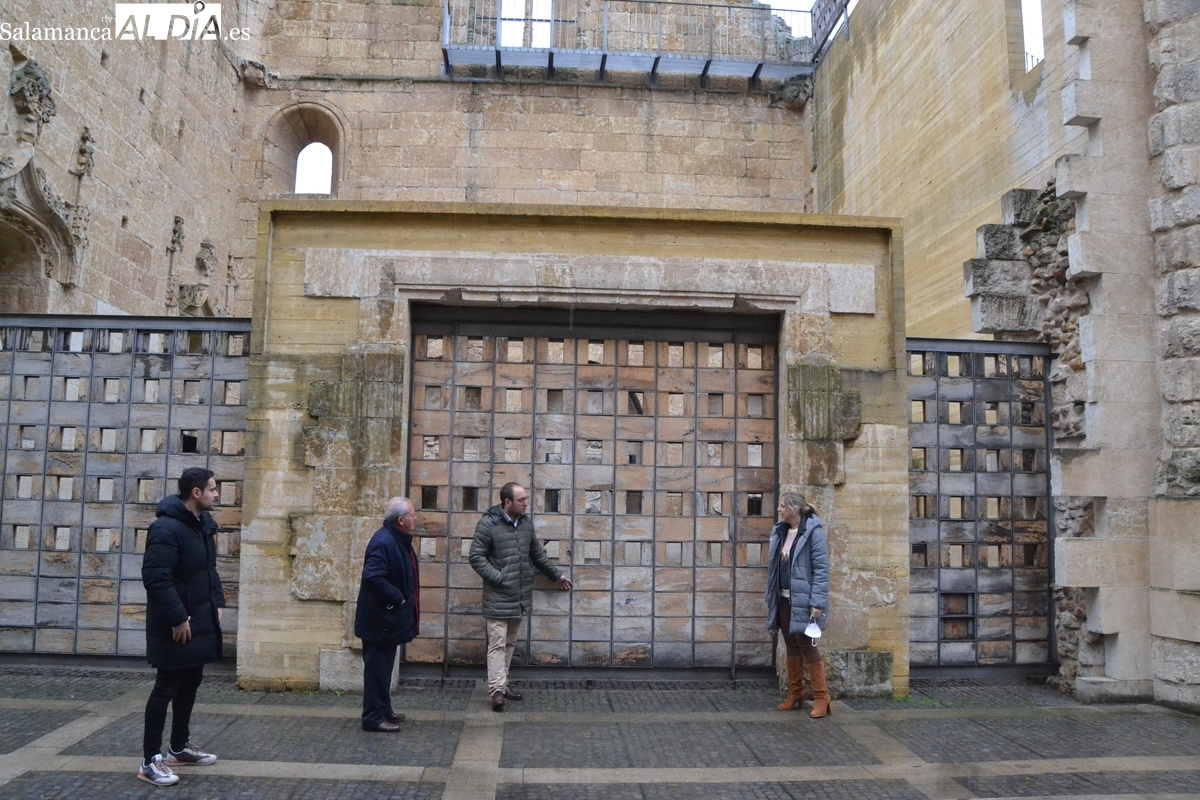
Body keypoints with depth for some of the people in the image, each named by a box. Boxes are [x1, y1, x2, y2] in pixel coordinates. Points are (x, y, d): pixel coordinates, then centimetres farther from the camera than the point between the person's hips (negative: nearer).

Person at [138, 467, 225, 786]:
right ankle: (150, 760, 10)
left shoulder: (204, 524, 9)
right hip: (175, 626, -9)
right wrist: (177, 618, -25)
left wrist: (217, 602, 11)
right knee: (166, 688, -1)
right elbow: (155, 578, -27)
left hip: (200, 621, 9)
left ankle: (180, 746, 33)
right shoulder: (166, 529, -21)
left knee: (190, 682, 18)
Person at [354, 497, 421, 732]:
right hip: (380, 619, -10)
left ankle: (384, 711, 31)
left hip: (389, 619, 10)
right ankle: (374, 717, 9)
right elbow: (372, 577, -33)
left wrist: (402, 600, 11)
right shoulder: (383, 542, -24)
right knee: (377, 667, 0)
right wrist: (397, 598, -25)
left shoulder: (400, 540, 8)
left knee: (384, 666, 19)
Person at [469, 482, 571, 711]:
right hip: (498, 599, -7)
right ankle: (497, 690, -5)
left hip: (520, 597, 7)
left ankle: (502, 685, 24)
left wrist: (556, 575, 26)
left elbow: (537, 553, 21)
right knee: (497, 645, -5)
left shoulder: (526, 523, 8)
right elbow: (476, 557, -11)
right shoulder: (488, 524, -12)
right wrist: (498, 577, -18)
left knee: (510, 644, 14)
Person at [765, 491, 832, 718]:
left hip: (803, 601, -7)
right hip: (784, 601, 7)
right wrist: (770, 598, 13)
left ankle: (821, 697, 9)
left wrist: (817, 603, -21)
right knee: (792, 646, 14)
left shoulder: (813, 531, -13)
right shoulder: (780, 531, 8)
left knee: (807, 646, -2)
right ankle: (795, 694, 24)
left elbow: (821, 569, -16)